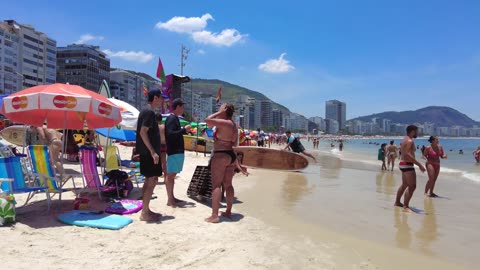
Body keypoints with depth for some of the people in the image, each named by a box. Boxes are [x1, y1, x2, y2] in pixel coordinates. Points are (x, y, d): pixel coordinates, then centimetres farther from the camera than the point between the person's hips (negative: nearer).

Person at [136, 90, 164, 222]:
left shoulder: (146, 110, 17)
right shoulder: (149, 111, -14)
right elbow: (143, 132, -22)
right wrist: (153, 152, -24)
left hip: (146, 151, 10)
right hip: (149, 151, -10)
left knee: (149, 180, 13)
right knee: (152, 180, -7)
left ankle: (146, 210, 20)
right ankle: (145, 213, -2)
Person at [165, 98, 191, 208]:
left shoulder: (174, 118, 17)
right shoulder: (172, 118, -14)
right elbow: (170, 134, -24)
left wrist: (184, 131, 13)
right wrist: (184, 130, -20)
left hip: (177, 150, 10)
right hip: (174, 151, -10)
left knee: (172, 175, 13)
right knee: (170, 175, -5)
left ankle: (172, 197, 21)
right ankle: (170, 200, 0)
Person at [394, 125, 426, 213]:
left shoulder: (406, 140, 15)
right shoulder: (410, 141, -16)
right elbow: (408, 155, -27)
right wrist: (419, 164, -29)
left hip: (403, 164, 11)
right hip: (407, 165, -11)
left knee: (405, 185, 22)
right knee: (412, 186, -11)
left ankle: (397, 202, 33)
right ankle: (406, 206, -12)